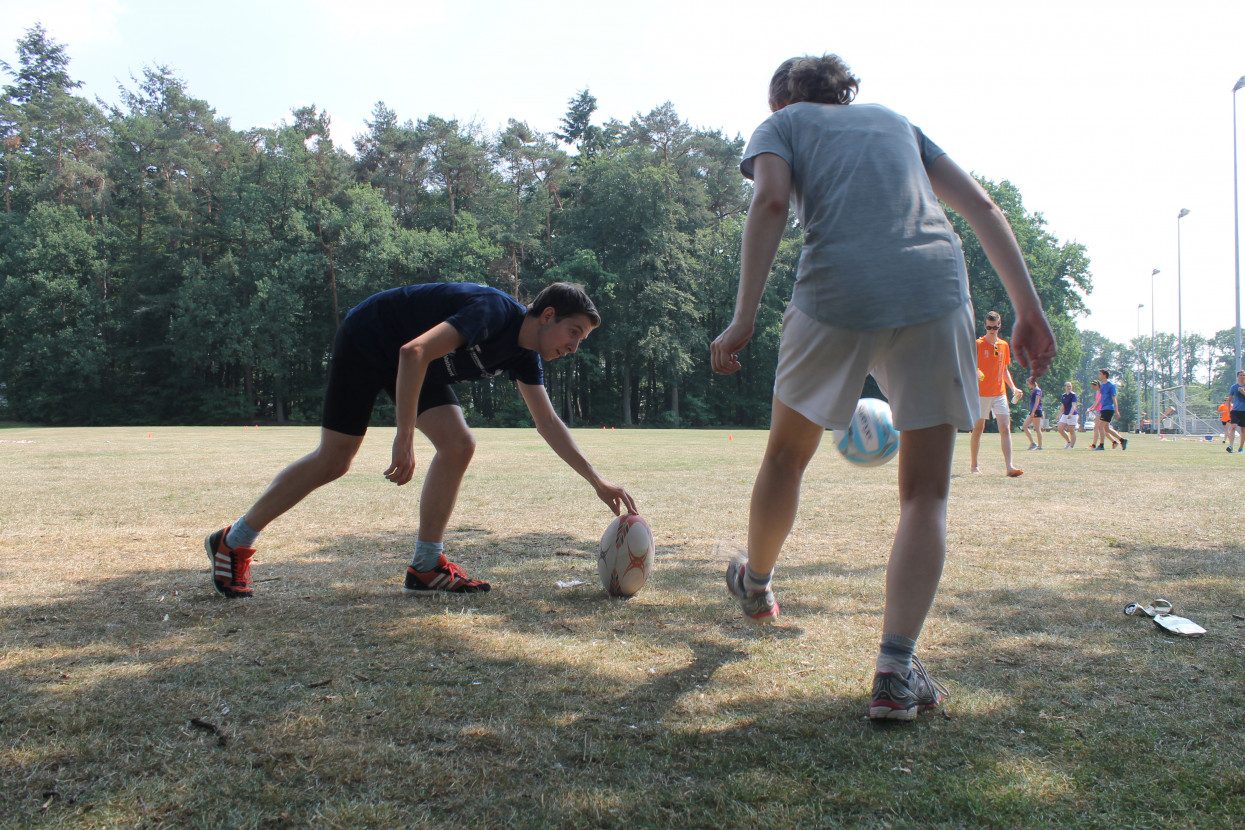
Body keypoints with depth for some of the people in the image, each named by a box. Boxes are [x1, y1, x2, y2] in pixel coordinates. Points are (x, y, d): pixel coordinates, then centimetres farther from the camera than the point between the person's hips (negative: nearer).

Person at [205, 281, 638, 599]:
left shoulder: (523, 353, -4)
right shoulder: (495, 312, -31)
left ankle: (426, 566, -1)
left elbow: (547, 422, 3)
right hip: (367, 340, -8)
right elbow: (414, 352, -39)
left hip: (411, 361, 8)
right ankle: (233, 541, 12)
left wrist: (597, 481, -1)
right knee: (332, 461, -6)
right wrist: (404, 438, -40)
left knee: (458, 446, -10)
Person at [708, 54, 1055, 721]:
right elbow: (981, 206, 20)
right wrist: (1029, 309, 17)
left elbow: (770, 199, -4)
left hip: (836, 295, -2)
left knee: (787, 456, 21)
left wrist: (743, 320, -10)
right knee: (926, 493, 9)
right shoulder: (895, 120, 30)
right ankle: (896, 670, -1)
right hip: (937, 290, 3)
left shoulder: (780, 124, 19)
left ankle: (755, 584, 43)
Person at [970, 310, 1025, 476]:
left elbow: (1005, 369, 19)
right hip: (981, 393, -4)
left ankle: (1009, 466, -13)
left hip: (999, 393, 4)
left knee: (1005, 428, -7)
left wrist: (1013, 387, 8)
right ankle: (973, 465, 14)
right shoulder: (978, 344, -3)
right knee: (978, 429, 3)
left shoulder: (1004, 345, 12)